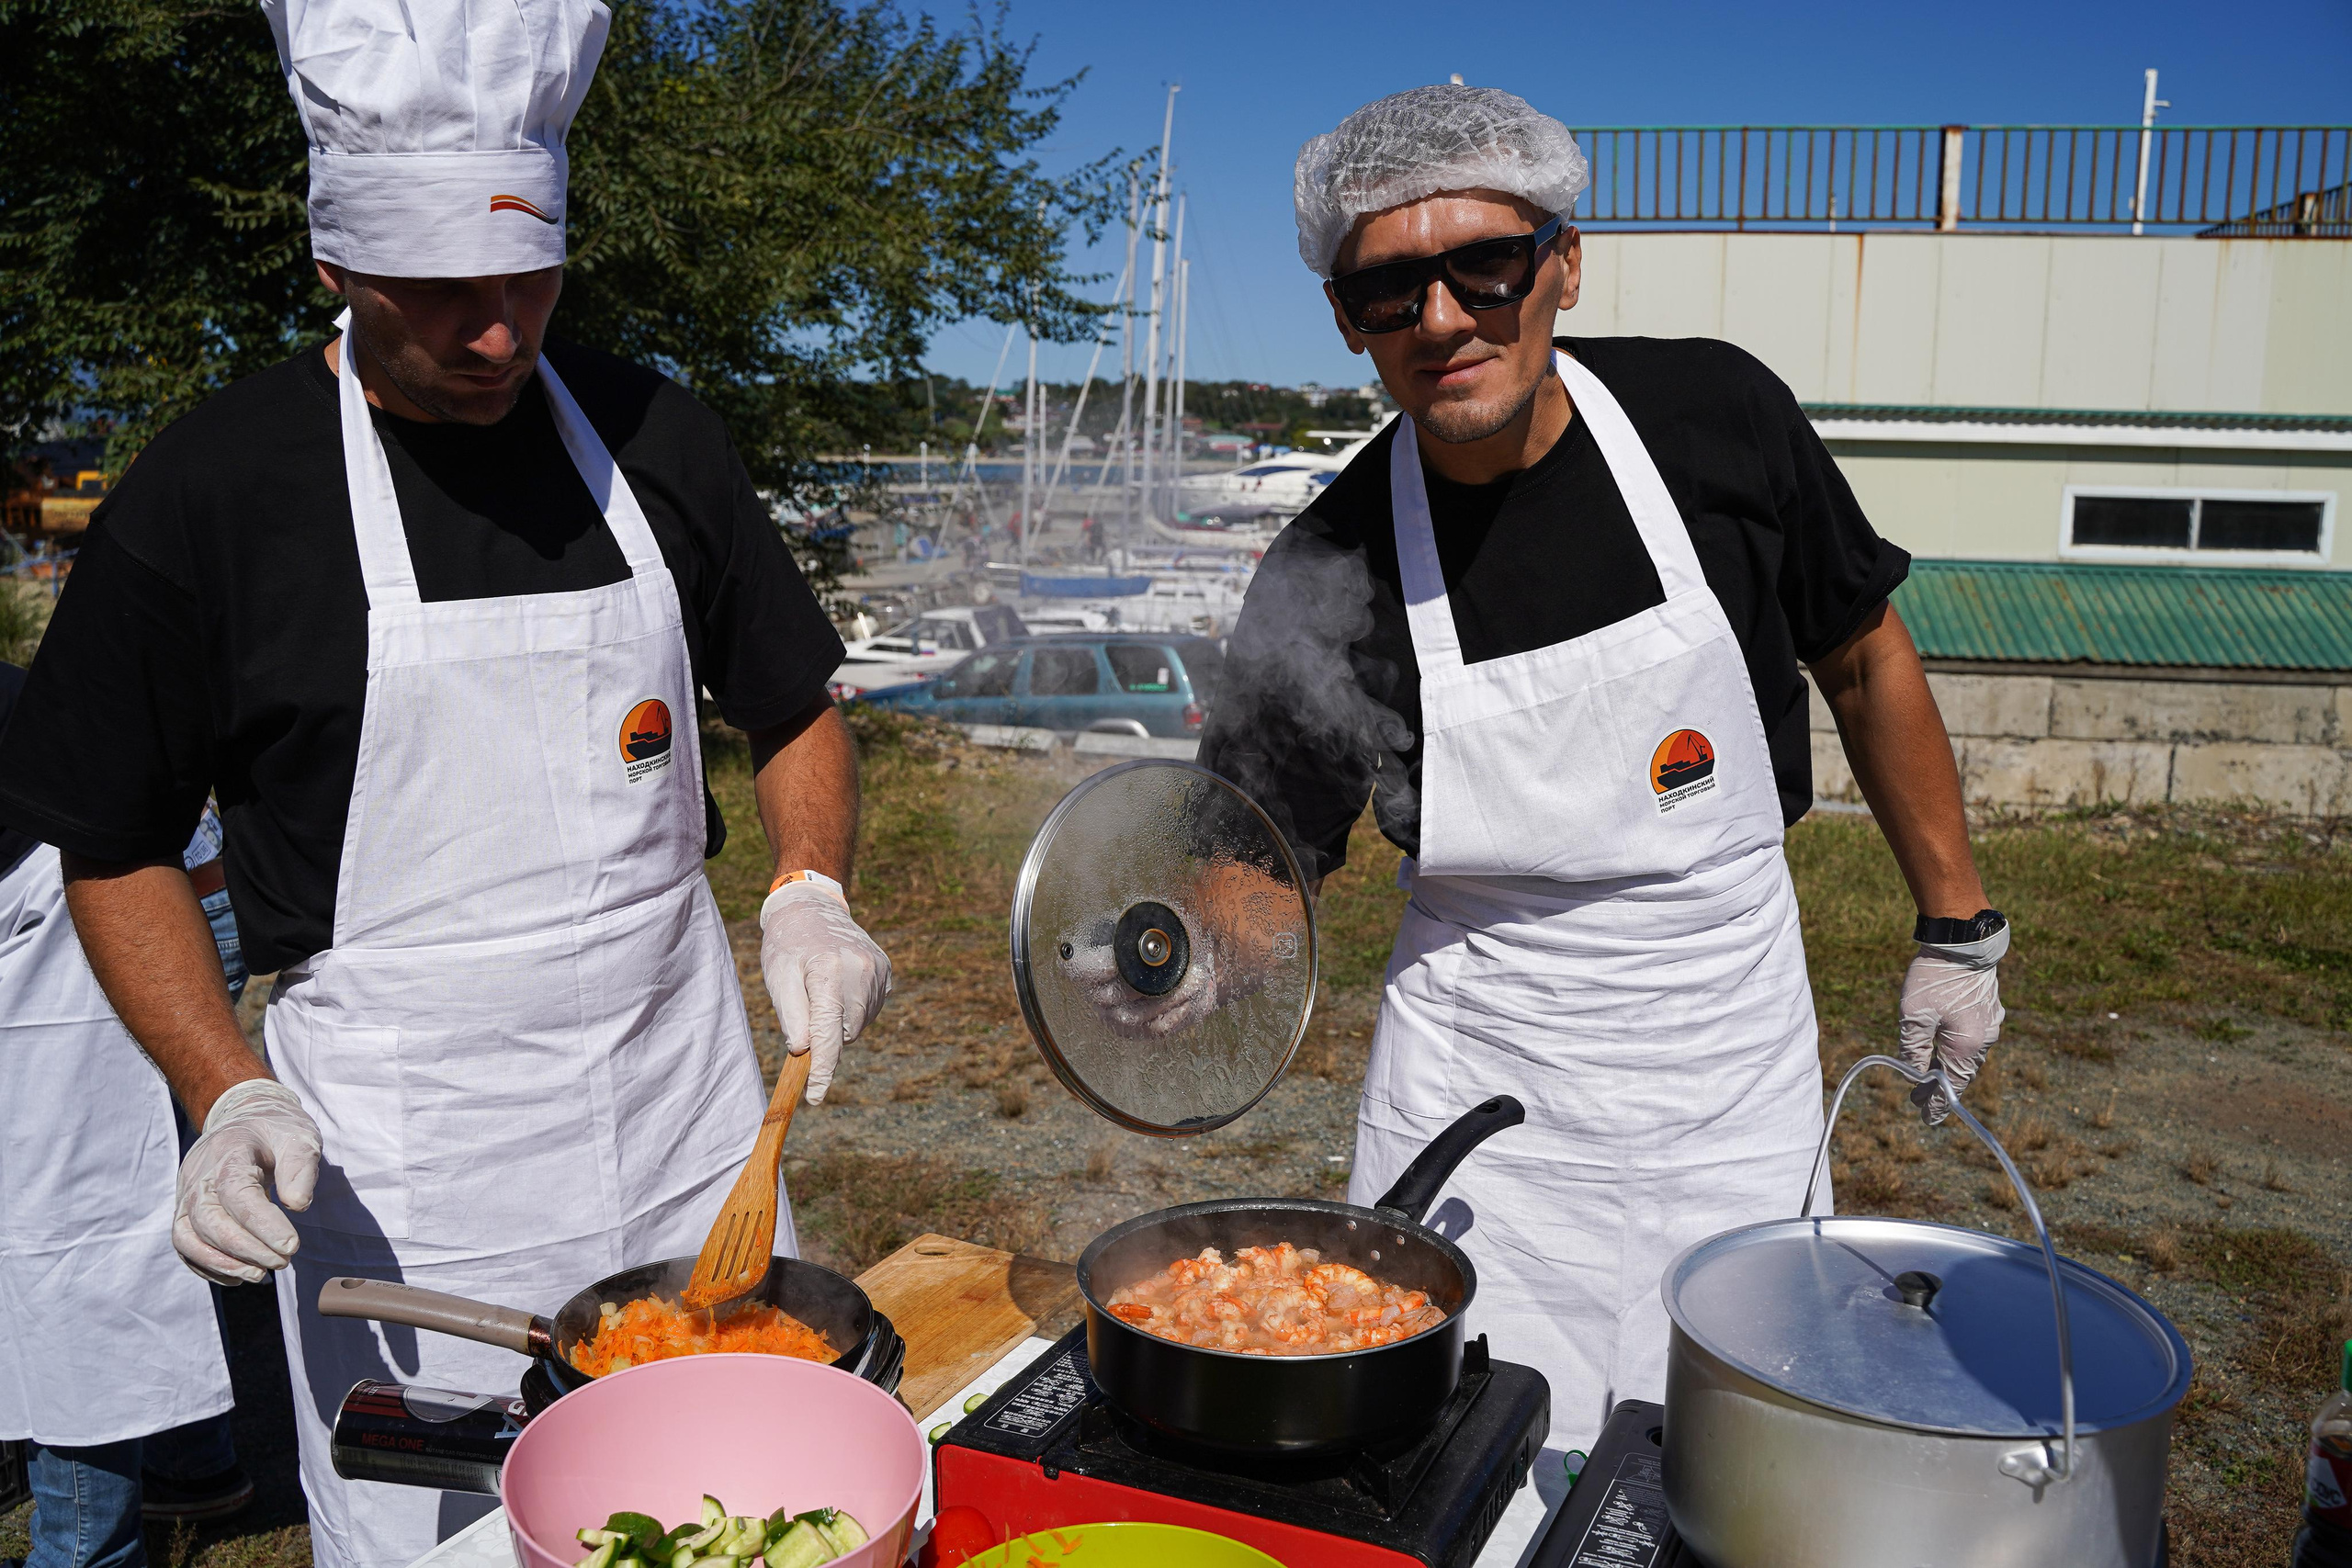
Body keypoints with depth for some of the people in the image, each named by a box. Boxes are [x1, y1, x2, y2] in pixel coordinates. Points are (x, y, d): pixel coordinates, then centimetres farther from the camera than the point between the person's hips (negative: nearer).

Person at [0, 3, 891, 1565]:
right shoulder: (207, 492, -8)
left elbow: (796, 710, 10)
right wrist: (230, 1096, -13)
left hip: (682, 1091, 3)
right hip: (397, 1151, -3)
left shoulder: (656, 438, 1)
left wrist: (809, 892, -8)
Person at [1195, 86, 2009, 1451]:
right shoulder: (1329, 576, -12)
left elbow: (1863, 660, 4)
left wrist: (1959, 932, 9)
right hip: (1476, 1081, 0)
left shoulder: (1715, 416, -9)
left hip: (1734, 1076, 1)